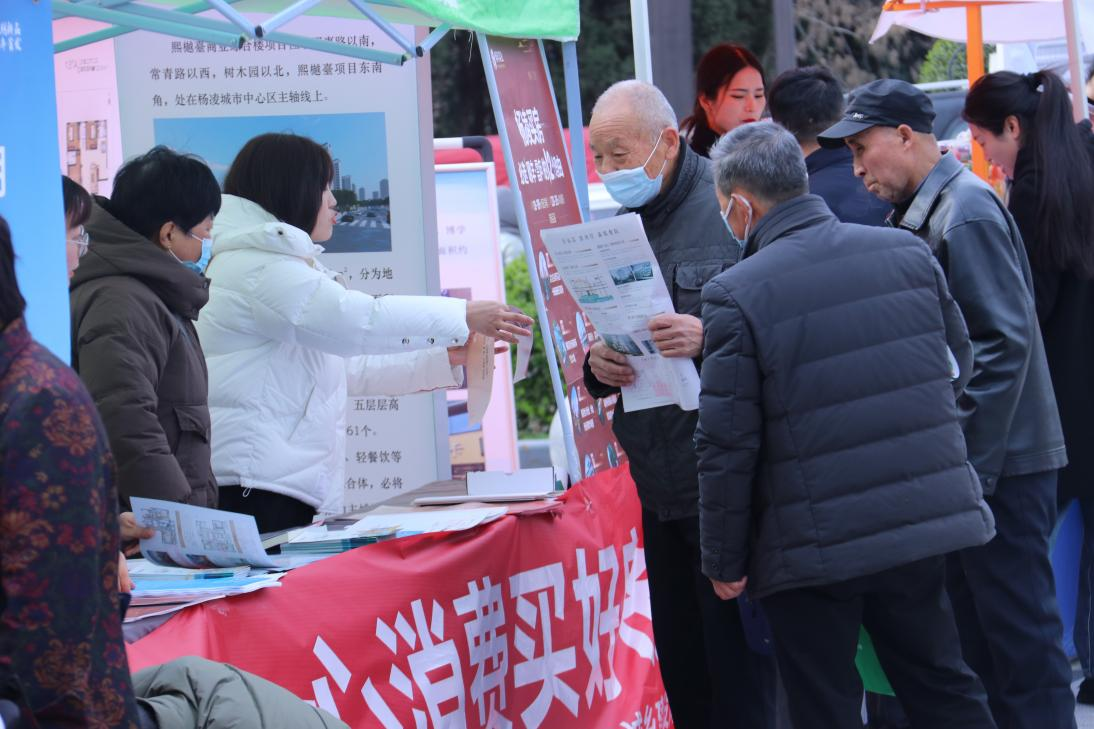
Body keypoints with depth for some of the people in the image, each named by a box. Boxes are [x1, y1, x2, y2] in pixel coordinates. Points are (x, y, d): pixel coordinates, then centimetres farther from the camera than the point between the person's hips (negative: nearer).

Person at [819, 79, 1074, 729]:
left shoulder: (967, 213, -16)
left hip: (999, 459, -10)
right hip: (970, 460, 10)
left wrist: (971, 464, -20)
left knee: (1020, 633, -5)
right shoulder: (924, 211, 13)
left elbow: (1005, 342, -20)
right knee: (978, 632, 15)